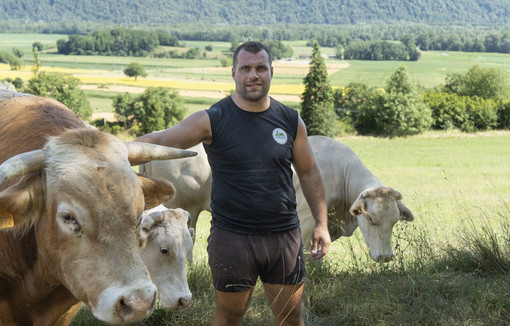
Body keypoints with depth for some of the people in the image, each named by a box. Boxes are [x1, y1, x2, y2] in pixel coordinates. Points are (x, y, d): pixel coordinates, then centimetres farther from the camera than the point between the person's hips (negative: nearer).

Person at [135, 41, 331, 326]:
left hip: (285, 236, 2)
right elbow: (159, 141, -9)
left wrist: (322, 223, 7)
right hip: (232, 236, -2)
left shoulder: (291, 121, 3)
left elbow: (309, 173, 12)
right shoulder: (213, 120, -7)